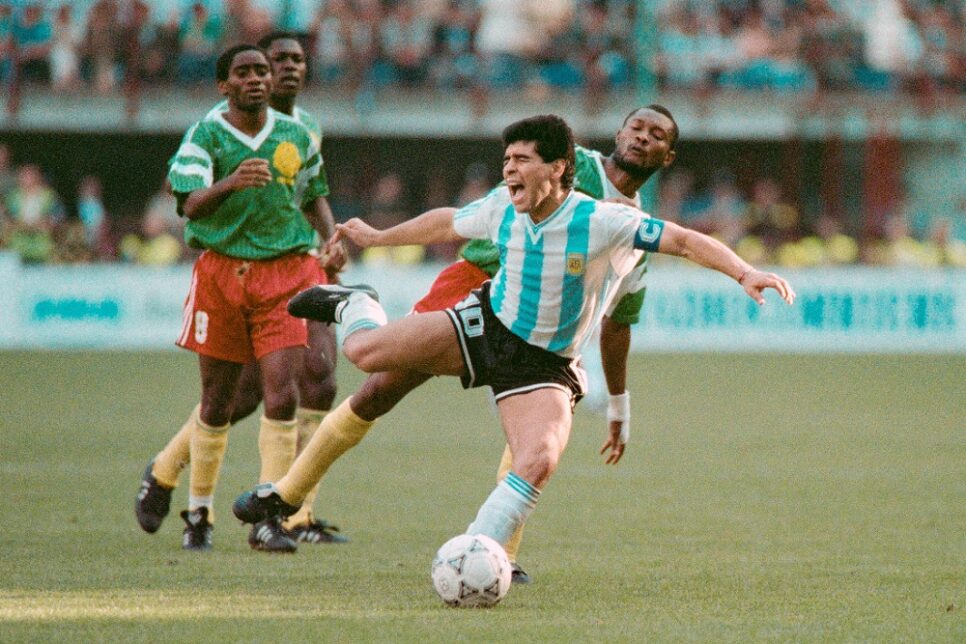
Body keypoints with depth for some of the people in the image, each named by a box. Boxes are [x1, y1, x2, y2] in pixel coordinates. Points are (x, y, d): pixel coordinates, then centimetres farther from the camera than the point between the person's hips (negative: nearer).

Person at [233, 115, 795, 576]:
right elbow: (448, 223, 14)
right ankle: (355, 308, 28)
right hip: (488, 323, 3)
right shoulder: (501, 210, -7)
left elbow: (686, 241, -25)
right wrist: (379, 237, 27)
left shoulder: (602, 223, -23)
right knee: (366, 352, -11)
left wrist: (744, 272, -40)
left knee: (538, 464, -30)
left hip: (546, 366, -3)